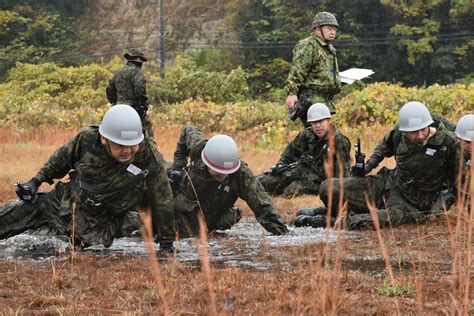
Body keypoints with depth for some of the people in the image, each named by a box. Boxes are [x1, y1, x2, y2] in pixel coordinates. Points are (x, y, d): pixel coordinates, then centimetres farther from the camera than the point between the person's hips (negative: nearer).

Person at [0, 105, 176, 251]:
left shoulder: (150, 158, -27)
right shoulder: (87, 138, -21)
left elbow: (162, 202, -16)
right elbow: (61, 158, 3)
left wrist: (166, 244, -8)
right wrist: (36, 181, 4)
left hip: (100, 225, -2)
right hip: (66, 202, 2)